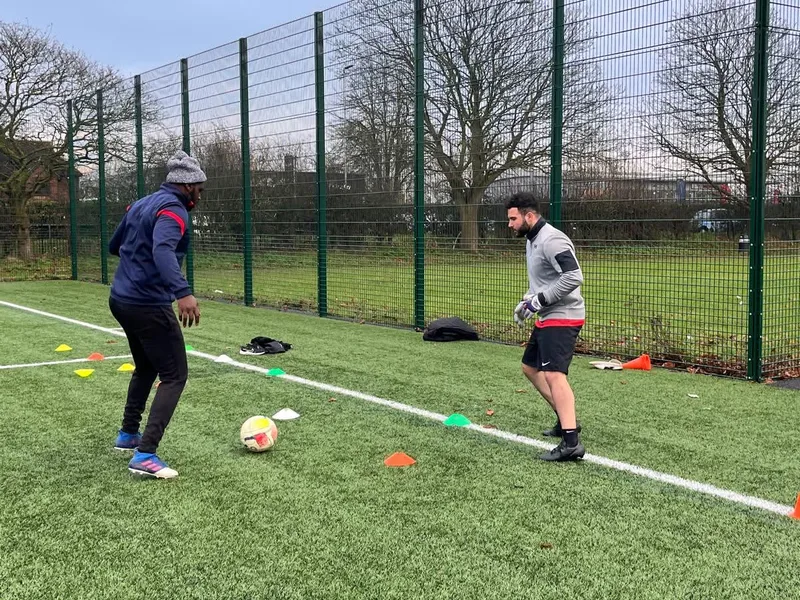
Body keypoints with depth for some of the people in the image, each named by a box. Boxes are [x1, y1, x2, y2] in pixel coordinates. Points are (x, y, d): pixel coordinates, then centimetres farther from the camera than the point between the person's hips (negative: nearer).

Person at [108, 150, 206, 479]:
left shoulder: (141, 204, 13)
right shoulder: (173, 210, -14)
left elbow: (114, 246, 25)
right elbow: (163, 250, -35)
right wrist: (183, 292, -49)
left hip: (121, 299, 9)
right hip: (148, 305, -9)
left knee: (146, 367, 27)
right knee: (174, 376, -5)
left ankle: (128, 434, 36)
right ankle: (144, 455, -12)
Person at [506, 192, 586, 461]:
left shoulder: (551, 240, -19)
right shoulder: (532, 240, 13)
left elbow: (574, 277, -28)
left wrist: (538, 300, -23)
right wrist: (528, 299, 9)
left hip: (562, 317, -11)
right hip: (546, 317, 11)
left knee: (554, 375, -21)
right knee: (530, 367, 20)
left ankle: (571, 443, -27)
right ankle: (566, 419, 29)